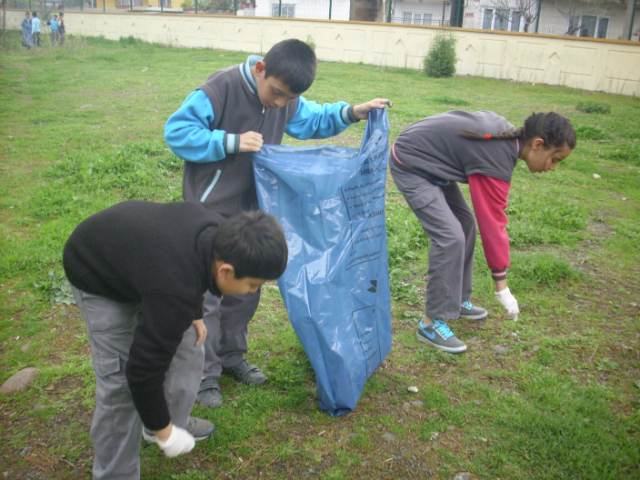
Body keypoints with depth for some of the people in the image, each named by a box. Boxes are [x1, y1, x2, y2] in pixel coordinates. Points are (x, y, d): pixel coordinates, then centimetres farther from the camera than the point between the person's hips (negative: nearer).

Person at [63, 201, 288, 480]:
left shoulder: (219, 233, -22)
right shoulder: (175, 293, -42)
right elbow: (143, 369, -33)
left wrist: (193, 314, 1)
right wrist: (164, 431, -18)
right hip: (98, 278, -7)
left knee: (188, 342, 11)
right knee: (120, 381, -11)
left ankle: (175, 419, 33)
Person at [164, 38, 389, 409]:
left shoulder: (286, 99, -1)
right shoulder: (221, 89, -21)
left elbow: (312, 120, 16)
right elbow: (177, 131, -19)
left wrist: (351, 113, 1)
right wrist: (231, 142, -28)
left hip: (250, 211, 7)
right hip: (210, 211, -6)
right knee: (207, 293, -2)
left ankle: (232, 355, 35)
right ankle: (205, 373, 14)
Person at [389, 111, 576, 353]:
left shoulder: (506, 131, -3)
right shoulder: (496, 161, -28)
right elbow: (492, 225, -24)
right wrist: (502, 287, -16)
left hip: (429, 158, 10)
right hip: (410, 166, -10)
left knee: (465, 224, 10)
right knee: (450, 236, -18)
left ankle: (457, 300, 23)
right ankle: (432, 323, -9)